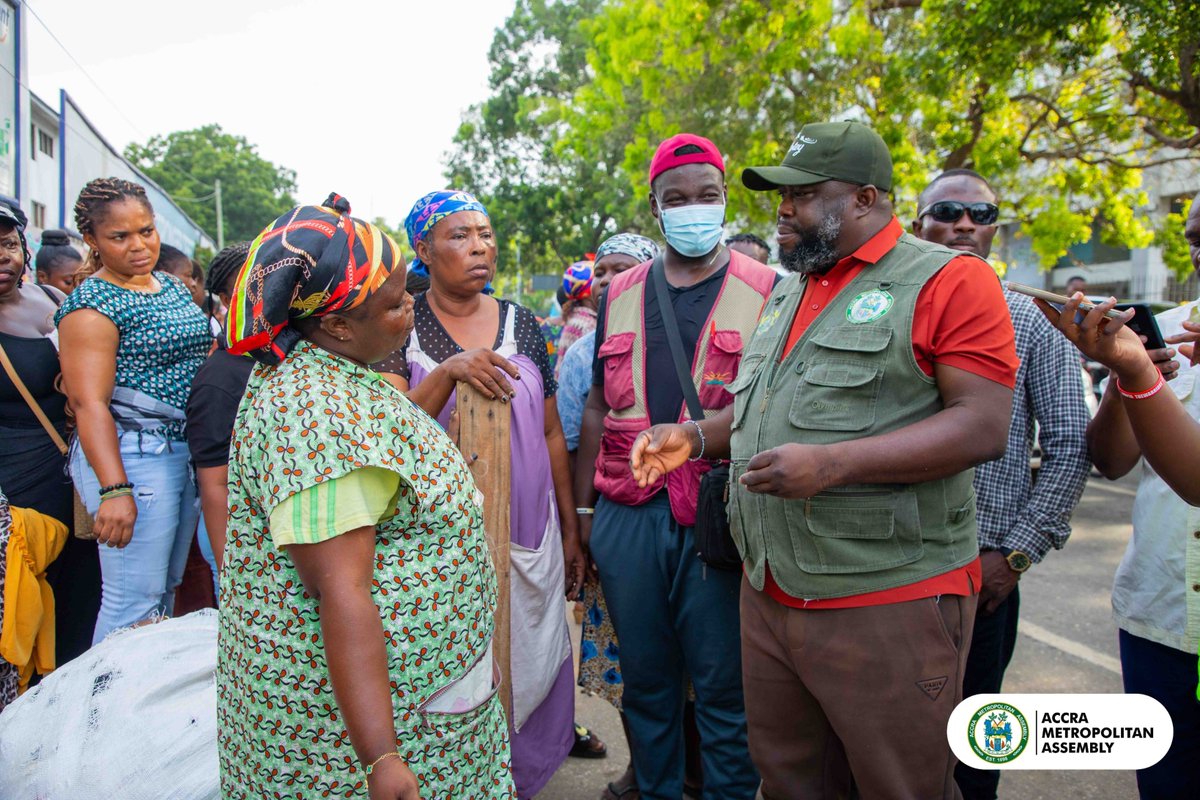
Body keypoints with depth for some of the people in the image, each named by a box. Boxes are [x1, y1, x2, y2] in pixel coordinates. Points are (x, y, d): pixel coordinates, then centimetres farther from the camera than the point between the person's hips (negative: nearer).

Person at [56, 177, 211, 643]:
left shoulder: (173, 287, 14)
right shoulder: (91, 306, -11)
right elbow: (89, 404, -18)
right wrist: (114, 489, -25)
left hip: (188, 448, 8)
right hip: (131, 454, -8)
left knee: (167, 586, 16)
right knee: (135, 596, -5)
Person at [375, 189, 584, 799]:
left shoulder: (521, 324, 5)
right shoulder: (403, 326, -3)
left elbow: (551, 433, 9)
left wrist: (571, 532, 10)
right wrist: (448, 372, -28)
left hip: (528, 531, 3)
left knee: (533, 668, 12)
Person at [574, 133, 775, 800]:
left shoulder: (765, 293, 1)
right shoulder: (621, 295, 11)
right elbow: (598, 407, 13)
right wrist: (583, 507, 10)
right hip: (626, 514, 4)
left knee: (723, 687, 7)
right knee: (645, 679, 16)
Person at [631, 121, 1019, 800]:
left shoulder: (949, 281, -8)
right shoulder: (788, 293, 16)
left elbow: (984, 426, -17)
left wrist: (833, 464, -26)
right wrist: (696, 437, 7)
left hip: (890, 604, -7)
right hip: (769, 597, 7)